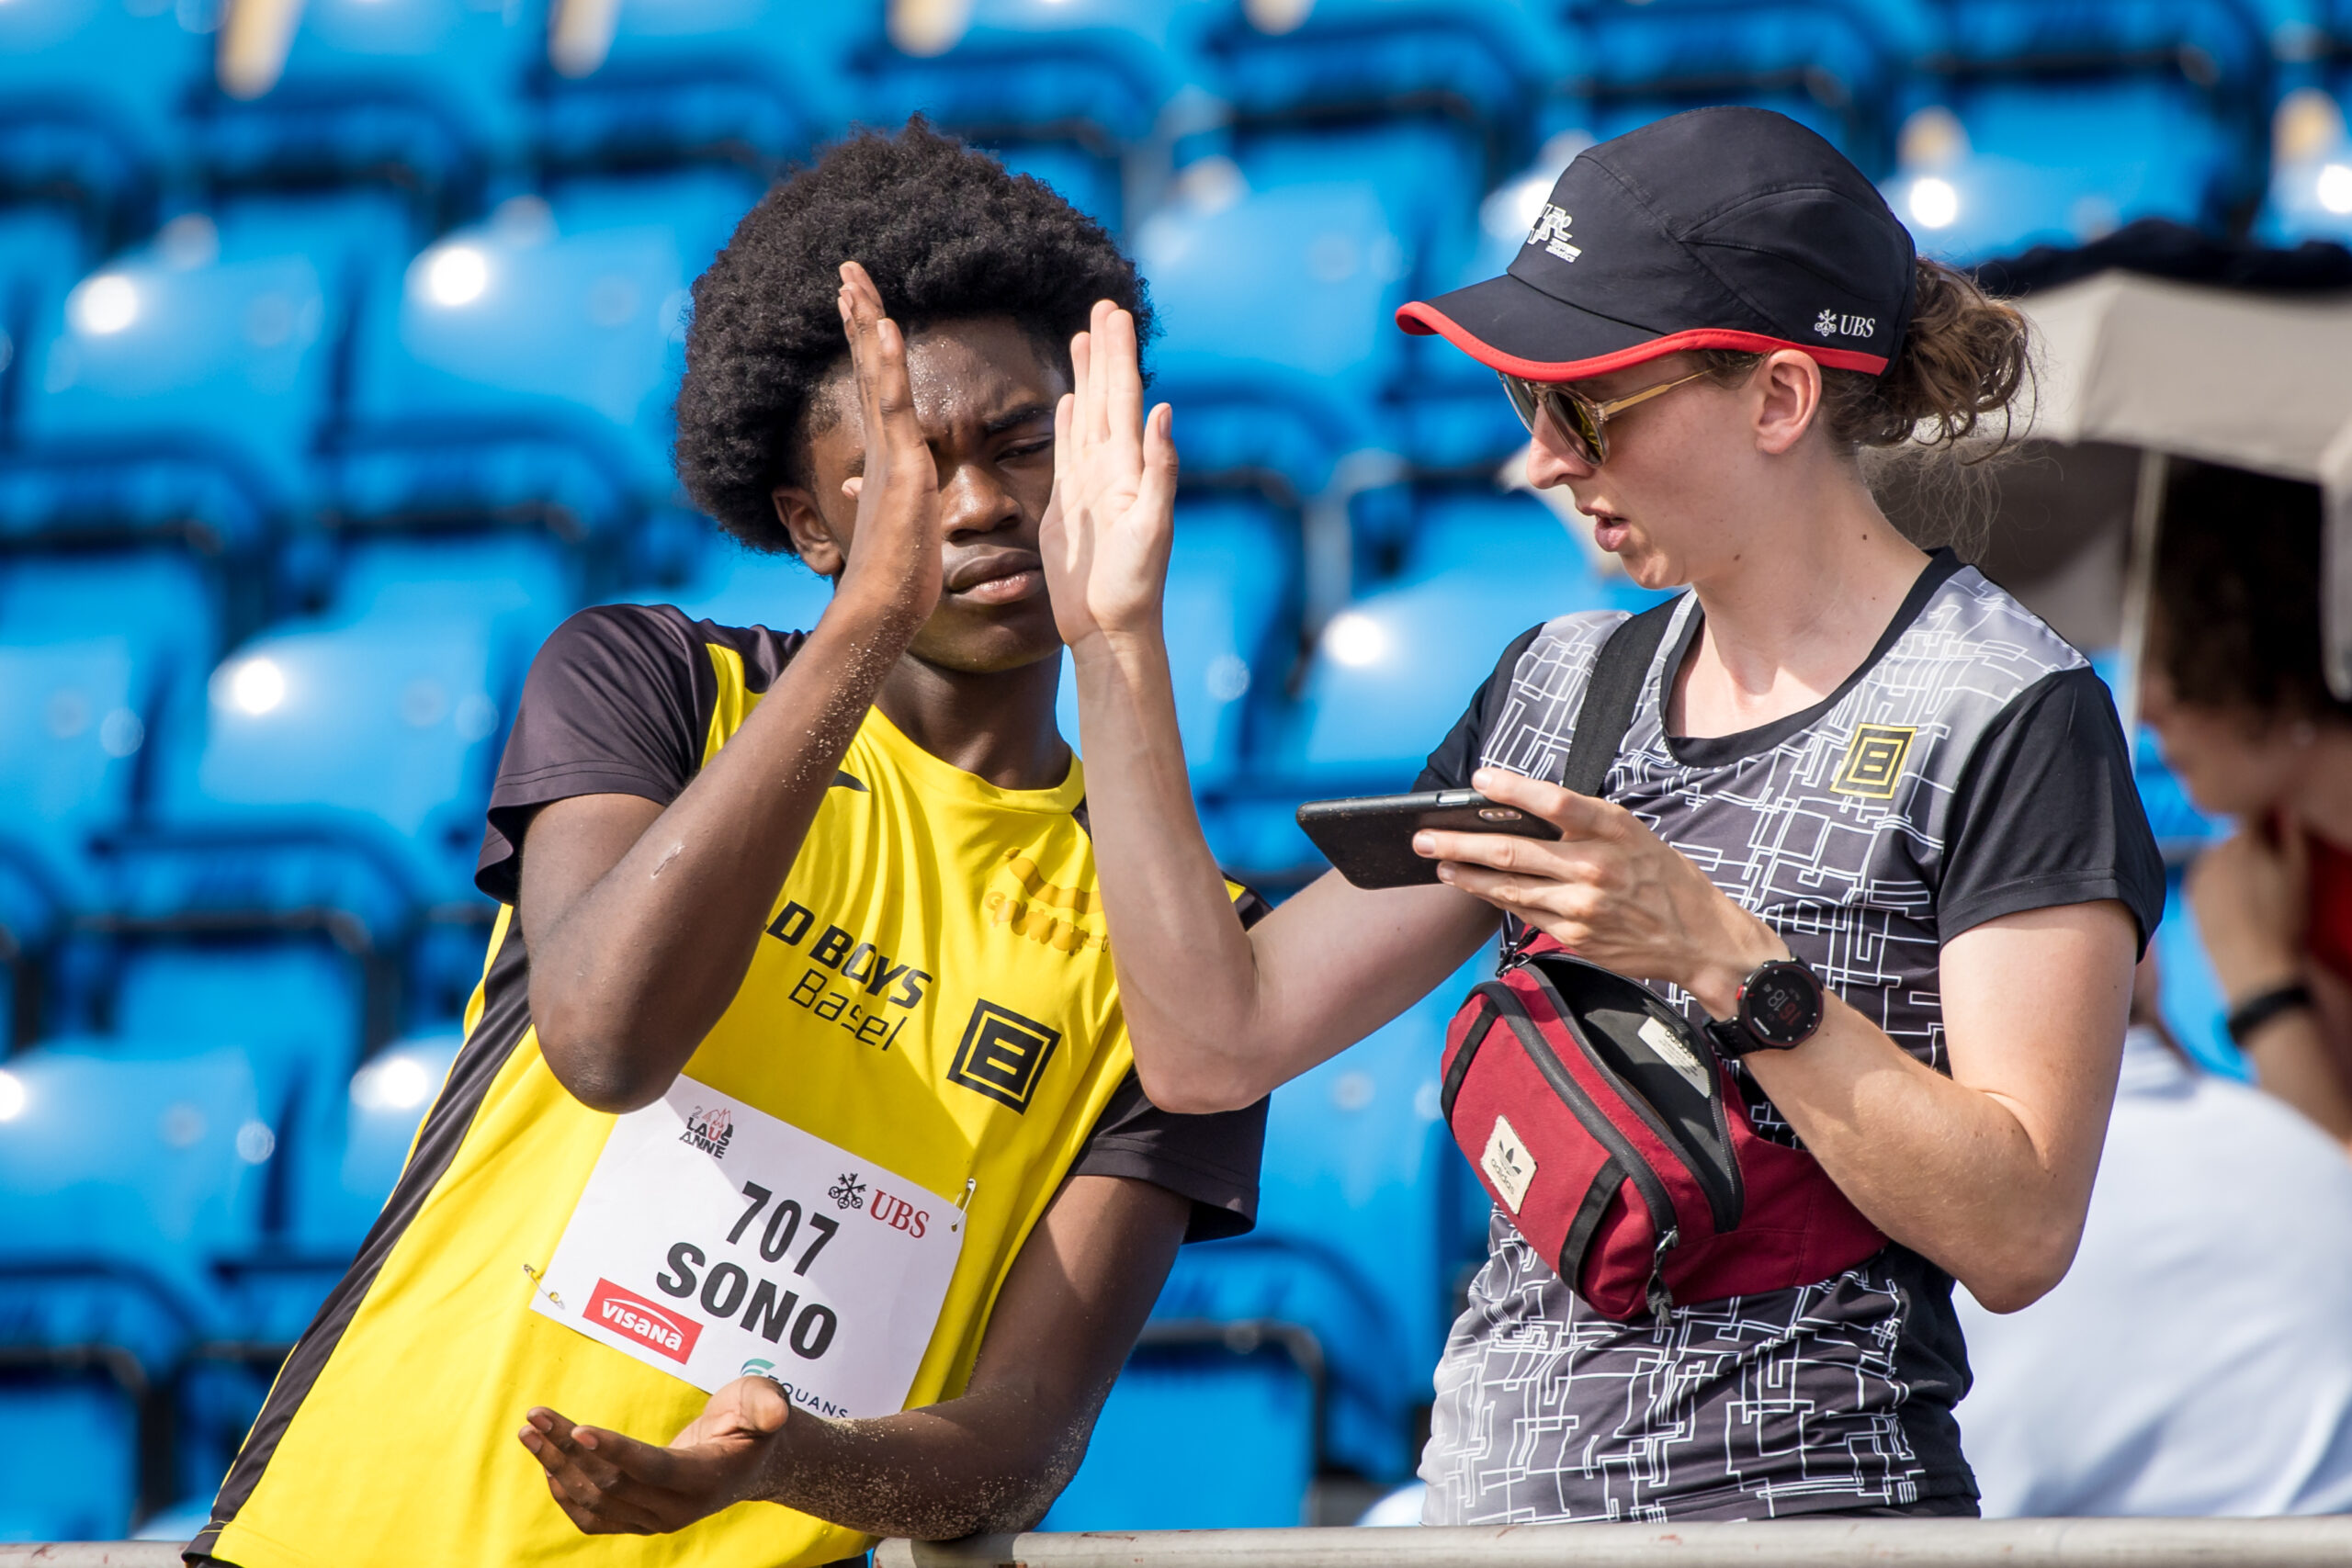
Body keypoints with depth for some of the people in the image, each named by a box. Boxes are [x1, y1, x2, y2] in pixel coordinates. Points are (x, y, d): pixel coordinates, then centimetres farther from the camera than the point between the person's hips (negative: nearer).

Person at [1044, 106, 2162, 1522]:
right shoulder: (1558, 689, 12)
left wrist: (1725, 958, -21)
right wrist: (1117, 641, 3)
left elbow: (2019, 1231, -14)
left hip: (1805, 1494, -6)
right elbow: (1215, 1044, 6)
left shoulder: (2006, 714, -7)